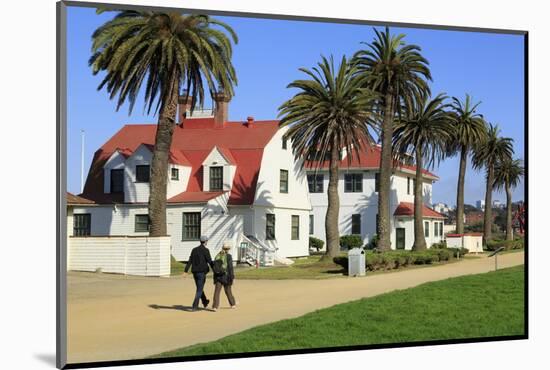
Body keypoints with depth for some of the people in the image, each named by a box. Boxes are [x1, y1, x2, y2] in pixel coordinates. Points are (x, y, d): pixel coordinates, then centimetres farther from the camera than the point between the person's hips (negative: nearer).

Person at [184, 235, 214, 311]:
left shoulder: (194, 250, 7)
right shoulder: (205, 250, -10)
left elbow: (189, 261, 1)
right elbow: (210, 261, -12)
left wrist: (186, 271, -3)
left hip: (195, 272, 6)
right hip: (202, 272, -6)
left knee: (200, 288, 21)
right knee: (199, 290, -1)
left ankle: (205, 302, 38)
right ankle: (195, 306, -7)